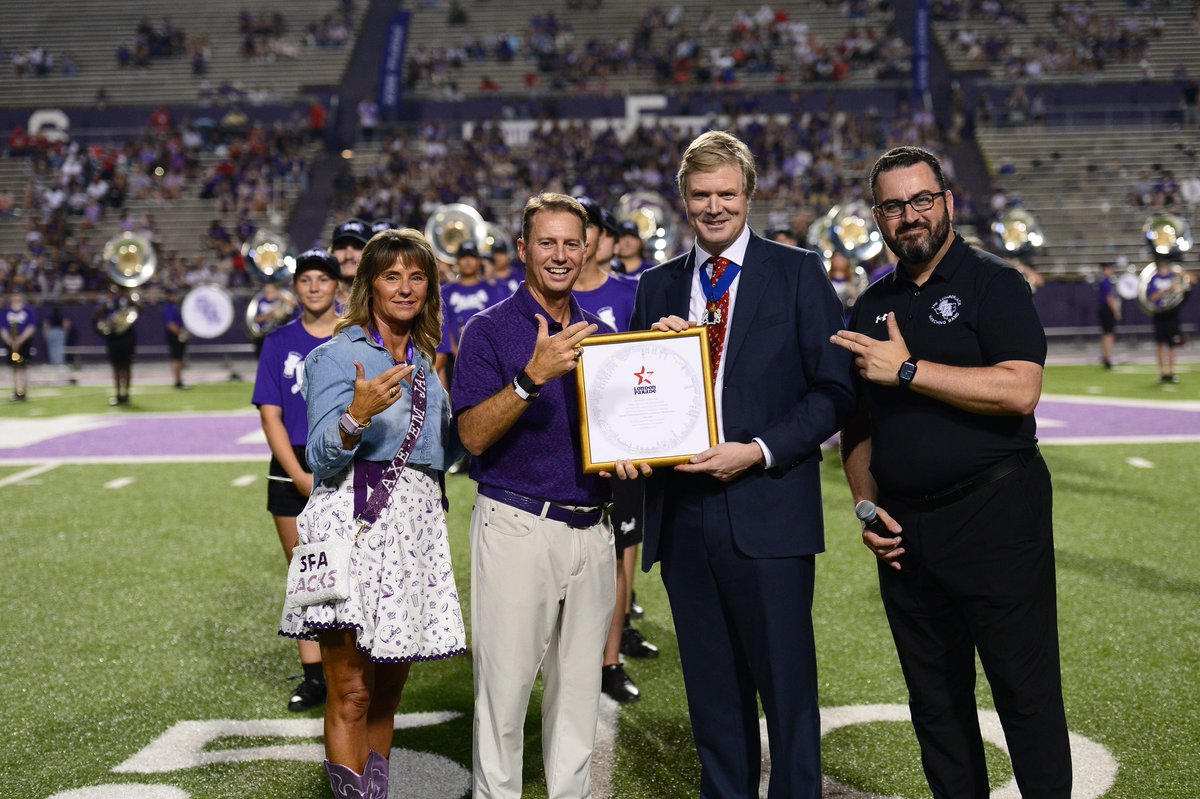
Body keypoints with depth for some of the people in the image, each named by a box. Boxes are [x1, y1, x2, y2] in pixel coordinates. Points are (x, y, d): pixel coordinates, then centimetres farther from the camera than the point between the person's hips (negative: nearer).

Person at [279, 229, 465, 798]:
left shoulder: (424, 361, 18)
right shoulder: (338, 355, -2)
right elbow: (321, 457, -11)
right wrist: (357, 415, -28)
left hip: (415, 524, 6)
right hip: (353, 520, -6)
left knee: (389, 684, 12)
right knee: (352, 692, -5)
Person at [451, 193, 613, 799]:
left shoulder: (598, 334, 13)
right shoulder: (490, 329, -4)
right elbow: (473, 435, -14)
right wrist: (533, 375, -26)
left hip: (591, 530, 5)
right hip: (517, 526, -5)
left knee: (578, 685, 13)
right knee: (505, 682, -1)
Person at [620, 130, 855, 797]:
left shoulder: (798, 273, 2)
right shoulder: (657, 288, 14)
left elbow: (835, 390, -3)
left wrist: (759, 452, -14)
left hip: (768, 510, -4)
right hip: (682, 512, 4)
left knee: (787, 688, 2)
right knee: (713, 694, 13)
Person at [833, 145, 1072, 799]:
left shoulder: (993, 283, -3)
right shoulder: (872, 307, 14)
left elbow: (1020, 390, -18)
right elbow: (857, 421, 18)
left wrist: (907, 370, -17)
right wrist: (866, 503, 4)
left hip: (994, 516, -6)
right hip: (904, 528, 6)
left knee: (1025, 690, -1)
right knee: (935, 698, 14)